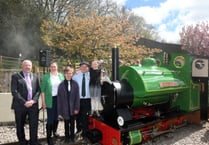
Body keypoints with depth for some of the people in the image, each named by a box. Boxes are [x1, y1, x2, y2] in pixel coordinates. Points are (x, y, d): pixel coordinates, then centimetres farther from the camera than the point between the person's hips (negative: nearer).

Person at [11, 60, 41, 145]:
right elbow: (14, 91, -9)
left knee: (34, 125, 3)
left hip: (33, 105, 2)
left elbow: (38, 90, 7)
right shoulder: (15, 76, -1)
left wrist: (33, 100, -9)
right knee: (20, 126, 11)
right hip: (20, 105, -2)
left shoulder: (35, 77, 10)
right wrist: (24, 102, -15)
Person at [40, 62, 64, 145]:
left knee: (56, 117, 15)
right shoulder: (45, 77, -3)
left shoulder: (61, 76, 6)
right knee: (50, 118, -2)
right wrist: (43, 102, -7)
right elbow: (42, 90, -4)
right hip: (50, 100, -3)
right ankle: (49, 136, 11)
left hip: (59, 99, 4)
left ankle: (54, 131, 36)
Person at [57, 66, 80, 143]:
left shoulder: (75, 84, -4)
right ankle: (67, 137, 30)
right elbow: (59, 98, -3)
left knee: (72, 123, 13)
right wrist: (59, 110, -5)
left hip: (72, 107, 0)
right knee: (66, 123, 13)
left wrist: (77, 108, -6)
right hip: (65, 108, 0)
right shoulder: (61, 85, -4)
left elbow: (77, 96, -3)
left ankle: (72, 137, 30)